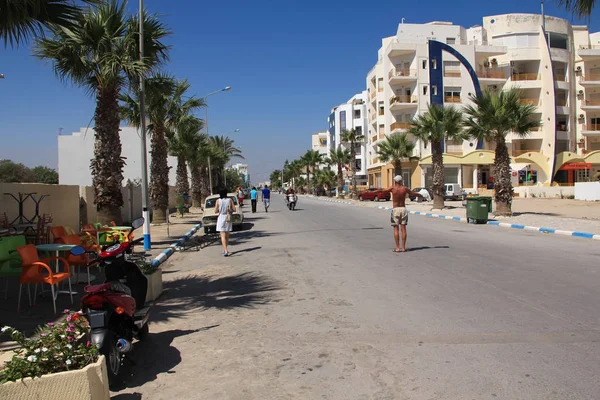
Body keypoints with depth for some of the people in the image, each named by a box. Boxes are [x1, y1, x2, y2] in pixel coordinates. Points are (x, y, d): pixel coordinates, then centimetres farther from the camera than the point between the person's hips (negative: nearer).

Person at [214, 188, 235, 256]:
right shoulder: (229, 200, -3)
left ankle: (225, 251, -18)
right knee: (227, 235, 16)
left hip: (221, 218, -3)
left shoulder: (218, 201, -7)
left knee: (223, 236, -6)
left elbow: (215, 211, -6)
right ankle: (225, 250, 25)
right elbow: (234, 209, -3)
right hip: (228, 219, 3)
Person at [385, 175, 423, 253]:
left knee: (396, 229, 0)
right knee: (403, 229, 4)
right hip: (403, 209, 3)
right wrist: (421, 195, 34)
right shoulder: (405, 188, 2)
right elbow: (414, 193, 14)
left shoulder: (393, 188, -6)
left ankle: (397, 248, -4)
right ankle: (403, 248, 5)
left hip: (395, 209, -3)